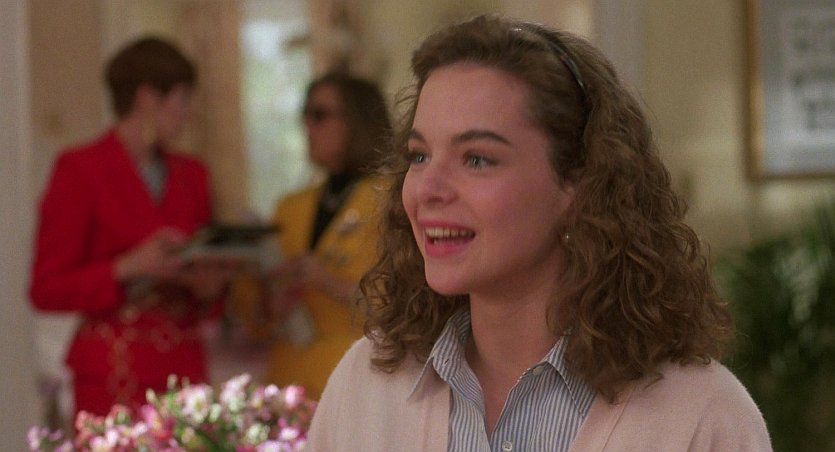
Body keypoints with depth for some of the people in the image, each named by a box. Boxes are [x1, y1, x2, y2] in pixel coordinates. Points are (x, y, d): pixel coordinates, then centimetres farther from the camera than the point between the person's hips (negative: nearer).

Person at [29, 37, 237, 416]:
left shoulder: (191, 174, 15)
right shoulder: (79, 170, -2)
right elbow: (47, 289, -5)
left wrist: (208, 286, -2)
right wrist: (129, 268, -17)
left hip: (185, 369, 5)